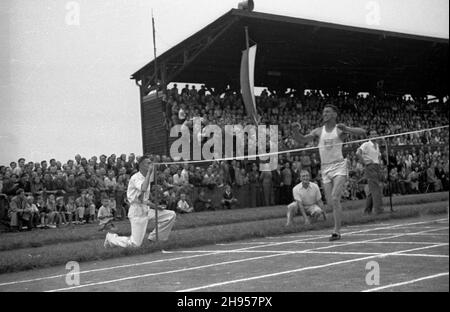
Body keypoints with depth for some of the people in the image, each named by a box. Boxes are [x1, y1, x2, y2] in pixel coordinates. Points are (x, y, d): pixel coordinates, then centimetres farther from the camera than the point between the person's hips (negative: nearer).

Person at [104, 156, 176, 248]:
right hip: (137, 211, -9)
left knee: (171, 215, -1)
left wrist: (154, 206, 10)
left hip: (146, 209, 9)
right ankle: (111, 238, 13)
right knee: (135, 243, -11)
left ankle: (153, 237, 9)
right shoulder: (135, 178, -14)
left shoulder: (146, 178, 15)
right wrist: (149, 172, -27)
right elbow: (143, 188, -37)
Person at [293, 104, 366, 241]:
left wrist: (346, 129, -28)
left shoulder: (340, 129, -3)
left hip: (339, 166, -4)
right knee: (330, 202, 5)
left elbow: (362, 132, -11)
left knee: (335, 198, -17)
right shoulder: (318, 131, 8)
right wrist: (296, 130, -15)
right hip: (325, 168, 4)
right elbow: (301, 140, 5)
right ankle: (337, 227, 24)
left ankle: (337, 231, -14)